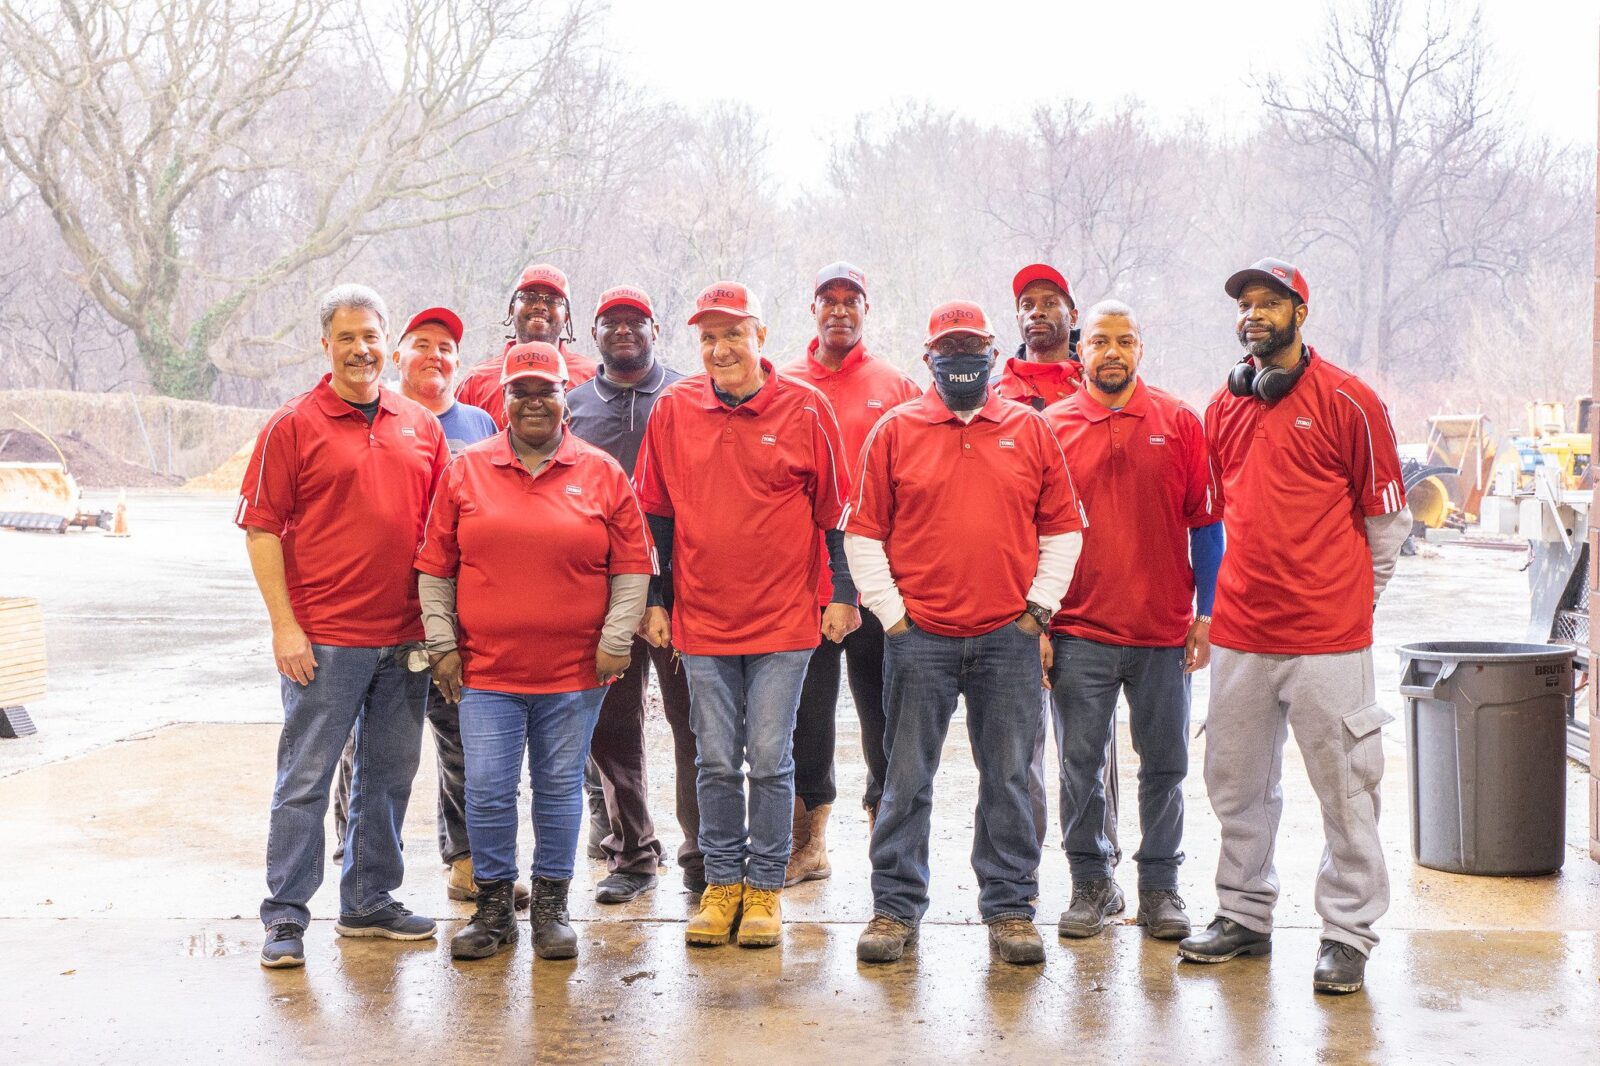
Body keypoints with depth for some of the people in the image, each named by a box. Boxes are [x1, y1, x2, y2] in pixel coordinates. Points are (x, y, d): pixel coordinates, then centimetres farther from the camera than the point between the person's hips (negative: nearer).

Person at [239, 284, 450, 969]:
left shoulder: (421, 427, 10)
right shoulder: (293, 426, -2)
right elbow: (261, 528, -5)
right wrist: (284, 625, -11)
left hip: (405, 639, 5)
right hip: (323, 638, -5)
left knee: (389, 776, 12)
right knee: (305, 779, -1)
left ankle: (368, 903, 25)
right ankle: (285, 918, 8)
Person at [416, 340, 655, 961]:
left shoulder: (601, 474, 4)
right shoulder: (465, 471, 5)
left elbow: (633, 566, 4)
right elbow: (434, 567, 7)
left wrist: (616, 641, -2)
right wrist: (441, 643, 1)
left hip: (574, 670, 0)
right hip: (485, 669, 0)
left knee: (560, 788, 8)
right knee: (487, 791, 1)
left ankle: (551, 905, 21)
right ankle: (494, 906, 17)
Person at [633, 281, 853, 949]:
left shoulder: (805, 409, -2)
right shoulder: (673, 410, 3)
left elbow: (834, 510, 2)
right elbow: (656, 514, 10)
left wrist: (842, 595, 0)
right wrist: (654, 601, 8)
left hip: (784, 618, -2)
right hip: (701, 619, 2)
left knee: (770, 759, 2)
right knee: (715, 761, 8)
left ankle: (765, 887, 15)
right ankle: (722, 884, 20)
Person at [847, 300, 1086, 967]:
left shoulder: (1030, 431, 8)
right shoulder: (895, 431, 5)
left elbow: (1063, 529, 10)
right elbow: (862, 534, 4)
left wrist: (1038, 609, 2)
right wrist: (890, 613, -2)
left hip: (1010, 639, 1)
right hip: (919, 637, -1)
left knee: (1008, 779, 6)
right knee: (907, 778, 4)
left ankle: (1010, 907, 17)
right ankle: (895, 908, 14)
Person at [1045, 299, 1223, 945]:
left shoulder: (1180, 423, 5)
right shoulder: (1050, 427, 4)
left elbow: (1206, 523, 6)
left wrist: (1206, 613, 1)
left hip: (1165, 632, 0)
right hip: (1078, 632, 0)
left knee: (1164, 766, 8)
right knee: (1081, 766, 5)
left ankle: (1160, 887, 20)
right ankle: (1092, 883, 19)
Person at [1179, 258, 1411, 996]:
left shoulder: (1347, 401, -4)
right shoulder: (1224, 406, 11)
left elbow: (1388, 517, 2)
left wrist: (1350, 596, 7)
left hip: (1327, 634, -5)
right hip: (1239, 630, 5)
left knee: (1346, 788, 0)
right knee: (1236, 782, 12)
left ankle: (1347, 933, 11)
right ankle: (1245, 916, 25)